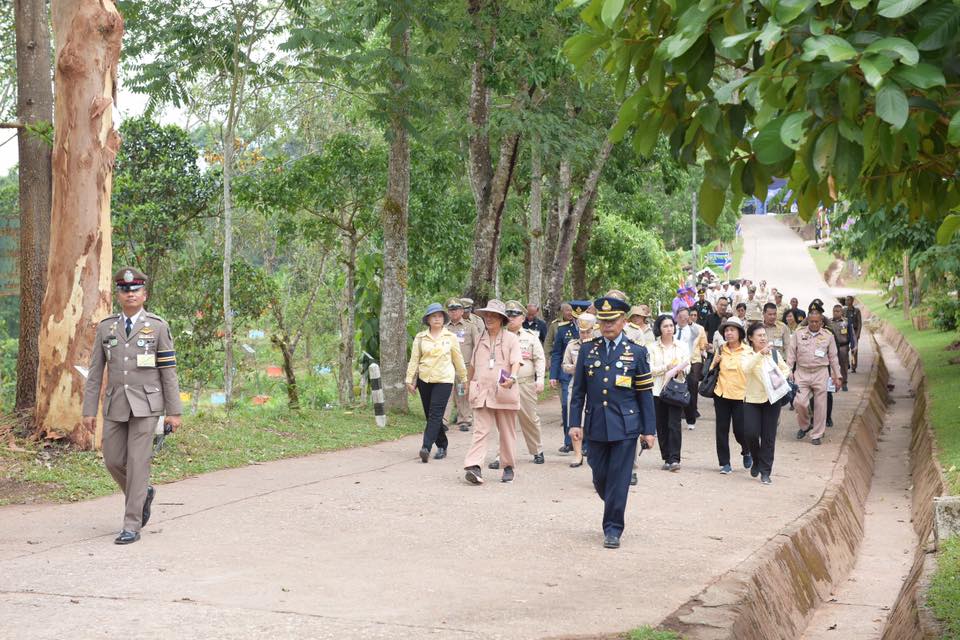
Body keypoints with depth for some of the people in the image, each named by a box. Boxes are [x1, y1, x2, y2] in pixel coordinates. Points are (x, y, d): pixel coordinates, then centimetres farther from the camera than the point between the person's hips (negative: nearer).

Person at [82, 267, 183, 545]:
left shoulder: (158, 327, -3)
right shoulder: (106, 327, 5)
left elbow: (169, 372, -3)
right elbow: (95, 372, 6)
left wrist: (174, 412, -6)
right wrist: (89, 410, 1)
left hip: (146, 404, -4)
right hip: (116, 405, 4)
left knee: (137, 462, -7)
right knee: (113, 461, 6)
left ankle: (131, 526, -2)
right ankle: (143, 493, 35)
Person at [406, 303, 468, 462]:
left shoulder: (451, 337, 3)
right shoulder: (420, 338, 5)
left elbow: (458, 360, 10)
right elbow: (414, 360, 6)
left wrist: (464, 379, 15)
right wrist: (409, 380, 2)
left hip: (444, 379, -3)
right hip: (424, 379, 3)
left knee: (435, 414, -14)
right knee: (429, 415, 7)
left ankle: (426, 448, -21)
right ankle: (442, 447, 21)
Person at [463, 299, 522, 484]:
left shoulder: (511, 338, 2)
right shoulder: (480, 339, 15)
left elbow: (516, 362, -11)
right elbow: (473, 365, 26)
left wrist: (512, 378, -29)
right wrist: (469, 384, 32)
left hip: (504, 392, -2)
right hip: (481, 392, 2)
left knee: (507, 432, 8)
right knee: (480, 430, -9)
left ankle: (508, 467, 19)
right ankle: (473, 467, -19)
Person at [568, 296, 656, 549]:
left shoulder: (636, 352, 1)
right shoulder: (588, 350, 7)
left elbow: (645, 394, 2)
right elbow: (578, 390, 9)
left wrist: (649, 429, 0)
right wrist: (575, 423, 1)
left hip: (625, 426, -2)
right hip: (596, 426, 2)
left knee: (619, 479, -2)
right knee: (600, 476, 8)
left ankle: (613, 528, 6)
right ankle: (613, 510, 33)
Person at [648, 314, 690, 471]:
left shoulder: (682, 345, 7)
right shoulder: (652, 348, 4)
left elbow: (688, 367, 7)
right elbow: (650, 370, -4)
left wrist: (680, 370, -14)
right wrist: (667, 367, -14)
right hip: (658, 389, 1)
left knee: (674, 424, -11)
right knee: (661, 426, 4)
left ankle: (674, 459, -13)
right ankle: (667, 459, 13)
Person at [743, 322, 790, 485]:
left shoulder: (774, 353, 5)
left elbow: (786, 369, 16)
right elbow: (747, 368, -27)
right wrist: (760, 353, -38)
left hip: (772, 399, 2)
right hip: (752, 399, -2)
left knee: (769, 437, 2)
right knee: (751, 433, -11)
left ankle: (765, 471, 10)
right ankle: (756, 460, 19)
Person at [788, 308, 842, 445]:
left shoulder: (828, 336, 5)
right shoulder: (799, 334, 4)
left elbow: (833, 357, 10)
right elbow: (791, 353, 7)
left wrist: (837, 376, 9)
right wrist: (789, 371, 1)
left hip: (820, 373, 0)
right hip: (802, 372, 0)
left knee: (820, 405, 0)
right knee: (799, 402, -9)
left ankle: (817, 434, 11)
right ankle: (804, 426, 18)